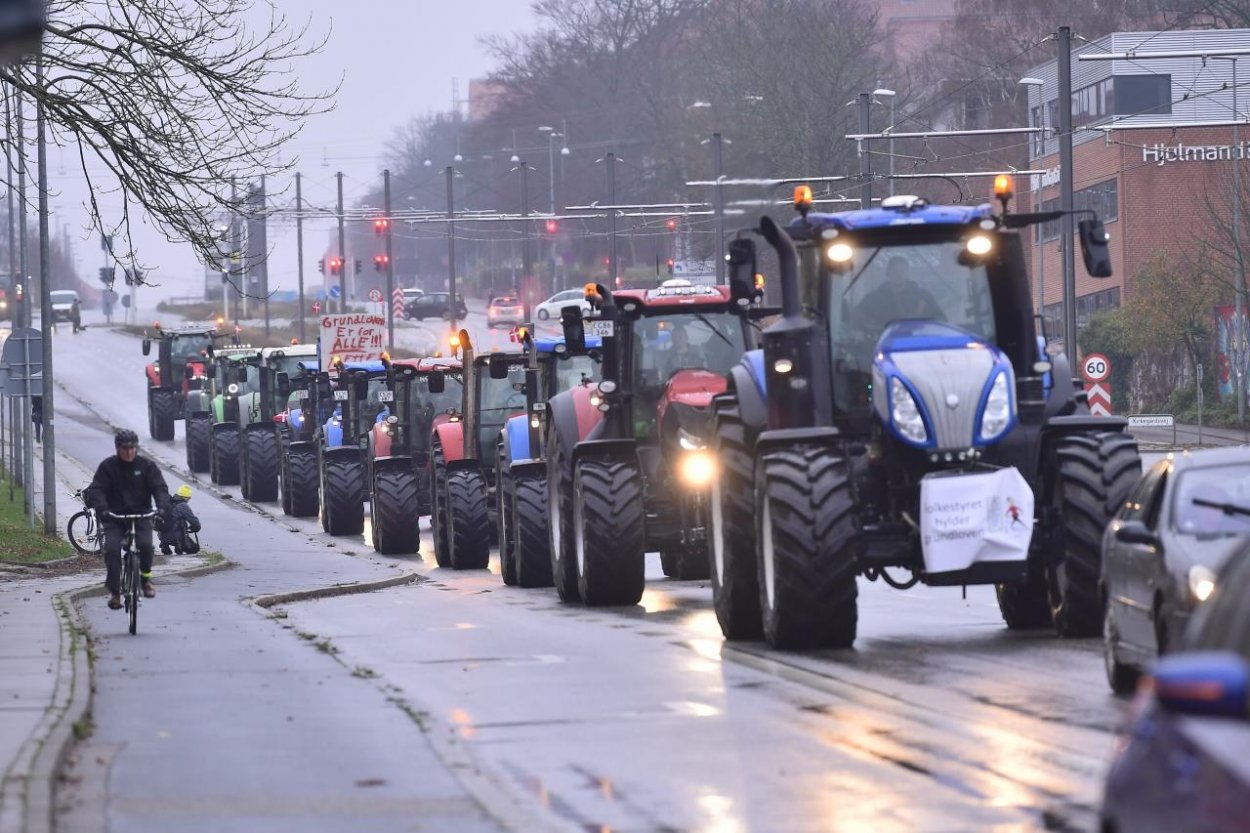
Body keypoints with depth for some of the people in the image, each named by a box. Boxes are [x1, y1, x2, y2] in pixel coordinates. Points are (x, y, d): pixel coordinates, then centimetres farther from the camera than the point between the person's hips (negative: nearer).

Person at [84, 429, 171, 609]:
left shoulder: (146, 466, 2)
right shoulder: (108, 466, 0)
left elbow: (159, 487, -4)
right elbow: (96, 490, -9)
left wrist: (162, 506, -25)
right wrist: (102, 509, -29)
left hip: (141, 515, 0)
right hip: (115, 517, 0)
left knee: (145, 545, -25)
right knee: (112, 549, -21)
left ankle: (145, 577, 2)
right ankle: (114, 591, -11)